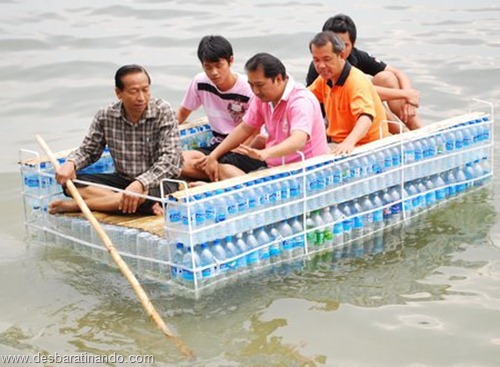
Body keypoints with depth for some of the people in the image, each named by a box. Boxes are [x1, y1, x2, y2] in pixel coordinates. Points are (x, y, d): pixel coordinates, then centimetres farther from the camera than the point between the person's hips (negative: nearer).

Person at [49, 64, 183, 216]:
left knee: (145, 192, -40)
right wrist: (70, 163, -15)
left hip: (158, 182, -4)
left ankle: (77, 204, -21)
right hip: (122, 180, 4)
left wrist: (140, 183, -37)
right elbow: (88, 150, 8)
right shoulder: (106, 115, -5)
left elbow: (170, 159, -22)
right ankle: (146, 205, -26)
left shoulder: (164, 113, -14)